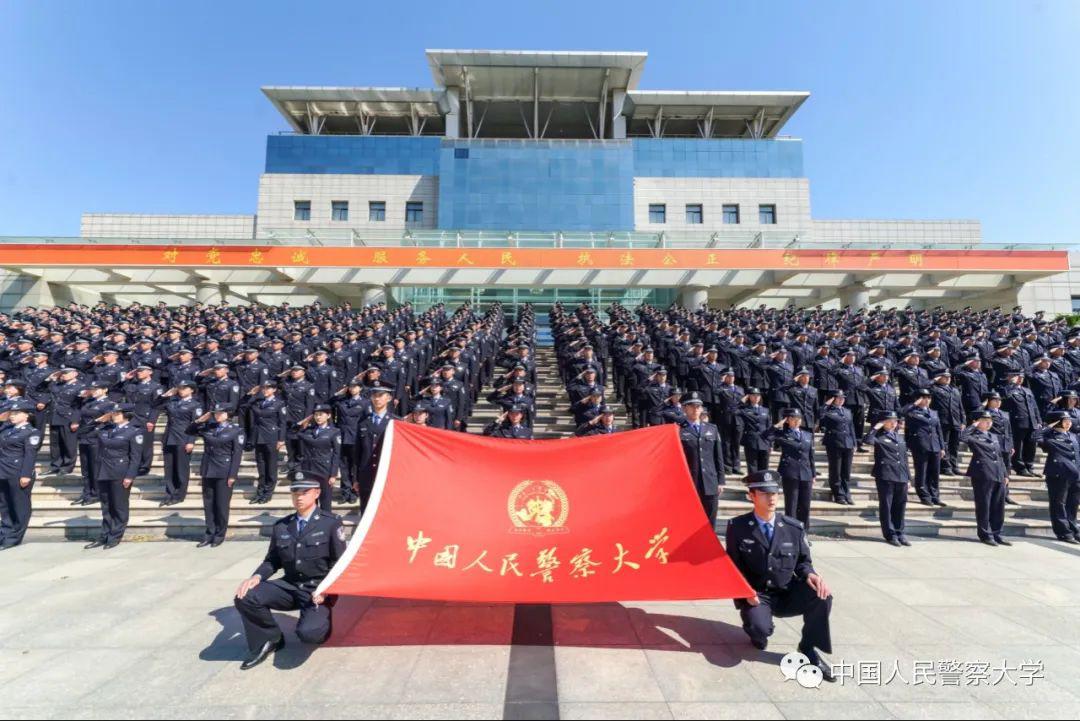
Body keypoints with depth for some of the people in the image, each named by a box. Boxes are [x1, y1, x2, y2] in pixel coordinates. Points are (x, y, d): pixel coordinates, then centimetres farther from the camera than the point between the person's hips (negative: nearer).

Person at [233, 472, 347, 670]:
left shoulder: (331, 523, -7)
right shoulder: (281, 526, 7)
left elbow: (339, 563, -6)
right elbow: (272, 561, 11)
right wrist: (257, 576, -10)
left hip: (318, 590, -4)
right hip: (289, 586, 4)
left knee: (308, 632, -29)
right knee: (245, 597, -19)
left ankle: (320, 620, 12)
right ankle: (270, 639, 7)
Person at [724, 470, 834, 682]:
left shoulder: (794, 527, -1)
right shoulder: (737, 527, -8)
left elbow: (803, 561, 8)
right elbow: (732, 566, -2)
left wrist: (810, 574, -17)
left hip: (788, 593, 3)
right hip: (757, 595, -3)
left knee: (822, 594, -26)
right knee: (759, 628, -33)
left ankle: (809, 649, -2)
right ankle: (760, 632, 10)